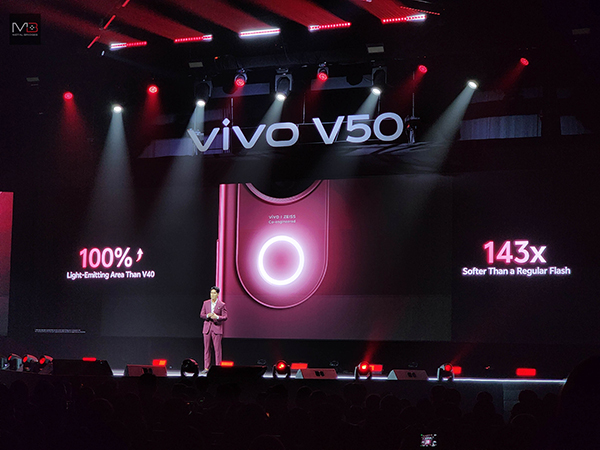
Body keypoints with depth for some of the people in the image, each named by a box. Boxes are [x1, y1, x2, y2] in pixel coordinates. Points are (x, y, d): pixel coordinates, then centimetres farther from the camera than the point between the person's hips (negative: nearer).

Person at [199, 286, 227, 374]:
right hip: (207, 328, 3)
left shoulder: (222, 305, 0)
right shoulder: (206, 303, 10)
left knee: (217, 348, -3)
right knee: (207, 348, 3)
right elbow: (201, 315, 9)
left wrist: (217, 317, -20)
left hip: (217, 328, -3)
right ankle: (206, 368, 7)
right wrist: (207, 316, -12)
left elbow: (225, 317, -2)